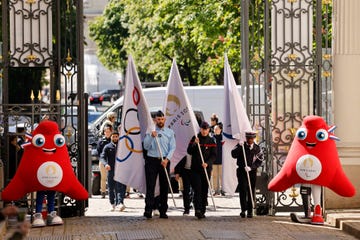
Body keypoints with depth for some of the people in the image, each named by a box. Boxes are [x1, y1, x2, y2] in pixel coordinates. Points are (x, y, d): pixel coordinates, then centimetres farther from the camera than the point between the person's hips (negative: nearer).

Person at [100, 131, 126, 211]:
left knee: (120, 187, -14)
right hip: (111, 170, 1)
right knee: (111, 188, 6)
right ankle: (113, 204, 18)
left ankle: (120, 203, -25)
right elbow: (102, 157, -3)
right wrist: (105, 164, -23)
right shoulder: (107, 147, 8)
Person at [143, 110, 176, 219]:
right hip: (152, 160, -2)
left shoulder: (170, 132, 9)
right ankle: (148, 210, -16)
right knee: (150, 185, -10)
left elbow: (172, 147, 3)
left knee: (164, 186, 3)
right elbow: (146, 147, 0)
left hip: (164, 161, 2)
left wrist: (167, 159, -10)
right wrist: (151, 137, -15)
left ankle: (163, 211, 8)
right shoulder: (150, 131, 7)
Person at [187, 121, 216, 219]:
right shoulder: (195, 138, 6)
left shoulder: (211, 141, 7)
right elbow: (189, 151, 1)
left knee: (205, 190, 4)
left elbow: (214, 155, 1)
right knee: (197, 189, -11)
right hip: (195, 168, -1)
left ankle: (202, 211, 10)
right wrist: (195, 144, -16)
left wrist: (207, 163, -16)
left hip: (206, 168, 1)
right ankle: (197, 210, -19)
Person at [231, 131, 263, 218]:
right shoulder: (240, 146, 2)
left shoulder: (257, 148, 6)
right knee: (243, 190, -12)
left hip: (252, 172, 1)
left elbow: (260, 161, 2)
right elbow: (234, 155, -11)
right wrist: (240, 146, -21)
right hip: (242, 171, -1)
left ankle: (250, 211, 9)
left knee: (251, 191, 2)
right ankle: (243, 209, -8)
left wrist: (251, 167, -12)